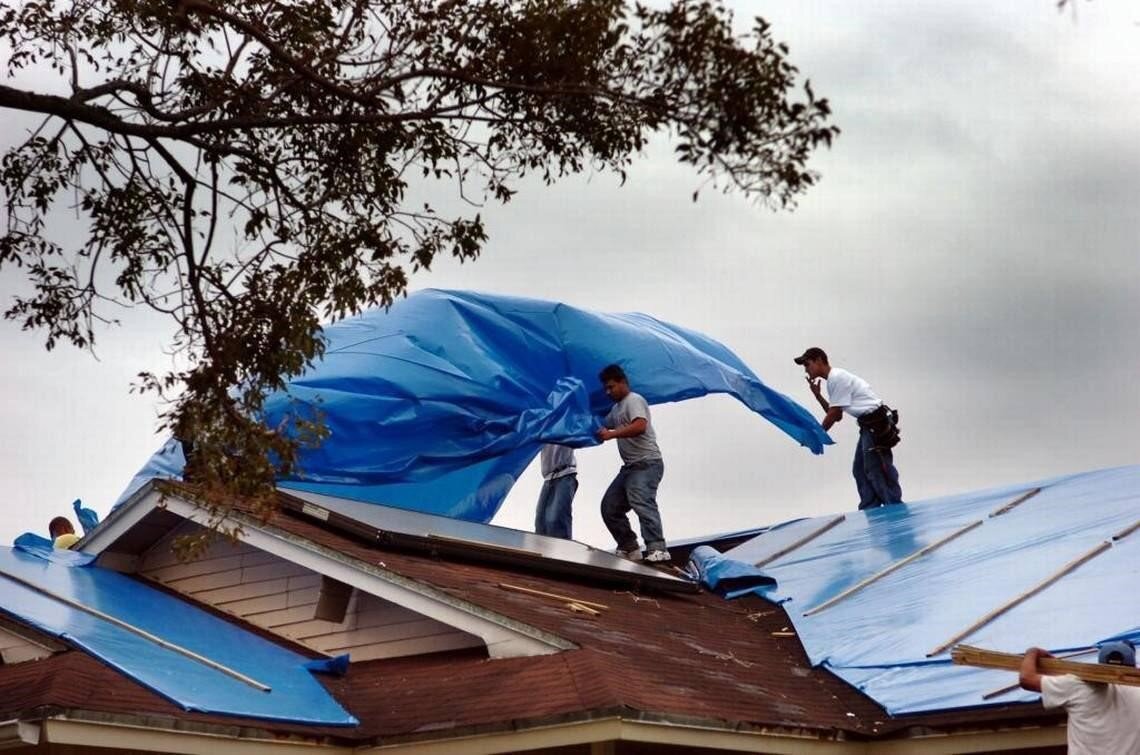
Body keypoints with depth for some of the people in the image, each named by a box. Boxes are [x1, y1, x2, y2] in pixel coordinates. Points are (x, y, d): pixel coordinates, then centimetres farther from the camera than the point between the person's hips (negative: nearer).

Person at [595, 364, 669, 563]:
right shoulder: (617, 408, 24)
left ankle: (657, 548, -39)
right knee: (610, 507, 7)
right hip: (629, 467, 11)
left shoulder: (634, 400, -6)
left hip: (647, 464, -11)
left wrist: (611, 434, -27)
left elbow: (640, 426, -24)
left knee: (642, 502, -29)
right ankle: (629, 548, 12)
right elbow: (603, 425, 41)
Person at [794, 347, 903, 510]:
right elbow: (836, 415, 16)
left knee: (877, 471, -10)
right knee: (860, 470, 11)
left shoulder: (837, 377, -15)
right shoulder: (834, 379, 16)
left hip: (876, 423, -10)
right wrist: (817, 395, 8)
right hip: (869, 425, 10)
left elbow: (834, 414, -13)